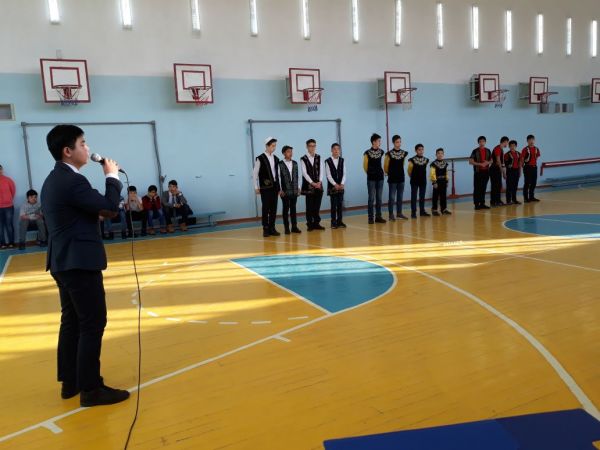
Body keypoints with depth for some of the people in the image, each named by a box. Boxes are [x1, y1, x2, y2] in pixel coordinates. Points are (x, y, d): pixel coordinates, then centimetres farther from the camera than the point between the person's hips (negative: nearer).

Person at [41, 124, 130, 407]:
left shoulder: (53, 179, 14)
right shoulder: (72, 181, -19)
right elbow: (110, 208, -18)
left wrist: (98, 211, 9)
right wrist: (112, 176, -6)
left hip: (64, 260, 10)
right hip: (79, 262, -10)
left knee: (72, 321, 15)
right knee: (93, 323, -4)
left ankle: (70, 382, 24)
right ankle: (90, 388, 3)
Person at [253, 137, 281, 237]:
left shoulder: (276, 159, 11)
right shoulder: (260, 158, -5)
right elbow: (255, 174, -3)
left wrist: (279, 187, 11)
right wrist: (256, 187, -6)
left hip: (274, 187, 5)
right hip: (265, 187, -5)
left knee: (274, 208, 5)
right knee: (266, 208, -2)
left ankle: (272, 228, 13)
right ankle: (265, 229, 6)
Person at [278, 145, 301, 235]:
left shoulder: (295, 163, 10)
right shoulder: (280, 164, -5)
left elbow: (297, 176, 12)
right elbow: (278, 177, -6)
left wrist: (298, 188, 8)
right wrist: (280, 190, -9)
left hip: (294, 190, 4)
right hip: (285, 191, -4)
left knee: (293, 208, 8)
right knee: (286, 209, 2)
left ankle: (294, 227, 14)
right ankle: (287, 228, 8)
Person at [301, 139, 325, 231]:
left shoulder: (318, 157, 9)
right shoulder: (303, 159, -2)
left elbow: (321, 170, 5)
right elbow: (304, 173, -8)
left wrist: (319, 182, -9)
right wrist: (312, 183, -16)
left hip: (318, 185, 3)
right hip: (309, 186, -3)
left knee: (317, 205, 7)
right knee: (310, 206, 1)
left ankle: (316, 223, 14)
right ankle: (310, 224, 7)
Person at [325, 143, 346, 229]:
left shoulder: (342, 160, 7)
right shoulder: (328, 161, -4)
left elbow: (344, 173, 4)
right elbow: (328, 175, -8)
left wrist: (342, 184, -9)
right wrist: (335, 184, -15)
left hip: (341, 186, 3)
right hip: (332, 186, -3)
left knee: (340, 204, 5)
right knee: (333, 204, -1)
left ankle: (339, 221, 12)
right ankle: (333, 222, 5)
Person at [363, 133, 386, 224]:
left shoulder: (381, 152, 5)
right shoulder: (367, 153, -8)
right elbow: (365, 166, 2)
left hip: (380, 177, 4)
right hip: (371, 178, -4)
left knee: (379, 198, 8)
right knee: (371, 198, -1)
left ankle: (378, 216, 14)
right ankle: (371, 218, 4)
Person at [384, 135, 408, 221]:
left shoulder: (404, 153, 4)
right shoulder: (389, 154, -10)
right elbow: (385, 167, -4)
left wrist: (399, 172, 13)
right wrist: (389, 173, 5)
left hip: (401, 178, 5)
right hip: (392, 178, -5)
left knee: (400, 197, 11)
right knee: (392, 197, -1)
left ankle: (399, 213, 21)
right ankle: (391, 214, 6)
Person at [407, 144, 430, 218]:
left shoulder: (426, 160, 3)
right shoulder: (412, 160, -11)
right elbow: (409, 170, -2)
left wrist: (422, 175, 12)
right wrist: (412, 176, 7)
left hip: (423, 180, 4)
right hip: (414, 181, -4)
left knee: (422, 197, 10)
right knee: (414, 197, 0)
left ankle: (422, 211, 18)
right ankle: (413, 212, 3)